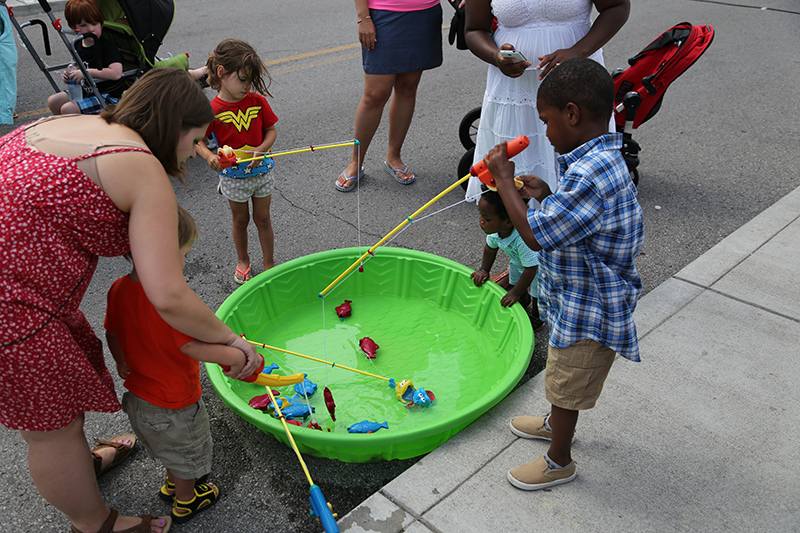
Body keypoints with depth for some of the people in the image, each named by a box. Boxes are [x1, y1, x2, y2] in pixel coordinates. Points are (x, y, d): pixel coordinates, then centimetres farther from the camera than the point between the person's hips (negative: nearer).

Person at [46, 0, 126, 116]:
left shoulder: (108, 47, -20)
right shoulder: (78, 45, 5)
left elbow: (116, 73, -35)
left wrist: (87, 72, -30)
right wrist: (69, 76, 3)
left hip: (108, 96, -9)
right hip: (86, 91, 9)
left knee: (68, 109, -20)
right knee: (52, 101, 10)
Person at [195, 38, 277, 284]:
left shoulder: (257, 101, -8)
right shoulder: (213, 110, -15)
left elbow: (271, 130, -1)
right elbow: (198, 141, -8)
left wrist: (260, 150, -19)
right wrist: (210, 157, -28)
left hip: (261, 170, 1)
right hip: (233, 176, -1)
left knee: (263, 219, 12)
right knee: (240, 220, 16)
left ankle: (269, 263, 27)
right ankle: (242, 260, 37)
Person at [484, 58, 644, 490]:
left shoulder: (590, 173, -34)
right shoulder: (604, 159, -1)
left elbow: (534, 234, -31)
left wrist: (503, 179, -22)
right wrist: (548, 196, -2)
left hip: (588, 309, -9)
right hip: (578, 297, 9)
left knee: (566, 383, 11)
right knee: (560, 374, 30)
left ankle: (559, 462, 34)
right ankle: (555, 423, 54)